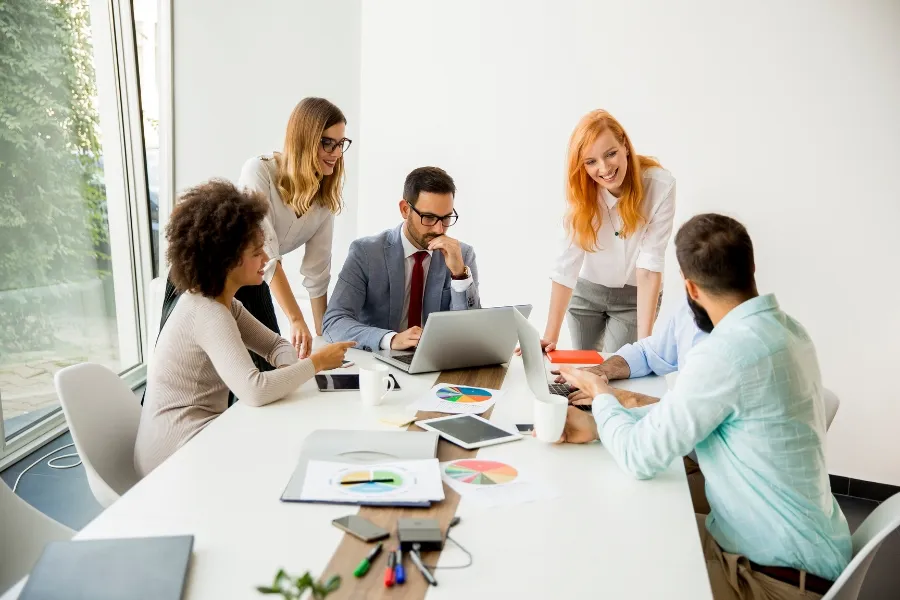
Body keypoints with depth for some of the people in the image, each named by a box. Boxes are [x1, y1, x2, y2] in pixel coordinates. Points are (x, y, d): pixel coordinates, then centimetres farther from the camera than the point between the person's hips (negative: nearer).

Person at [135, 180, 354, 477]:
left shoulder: (224, 303, 6)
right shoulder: (207, 314, -24)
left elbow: (276, 345, 12)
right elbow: (255, 390, -36)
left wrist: (290, 368, -11)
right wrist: (316, 362, -24)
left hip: (197, 436, 8)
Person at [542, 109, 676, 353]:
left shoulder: (660, 185, -26)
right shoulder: (582, 191, -17)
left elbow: (650, 263, -28)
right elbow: (567, 264, -23)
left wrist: (644, 340, -34)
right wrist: (551, 336, -28)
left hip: (636, 296, -2)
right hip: (587, 291, 2)